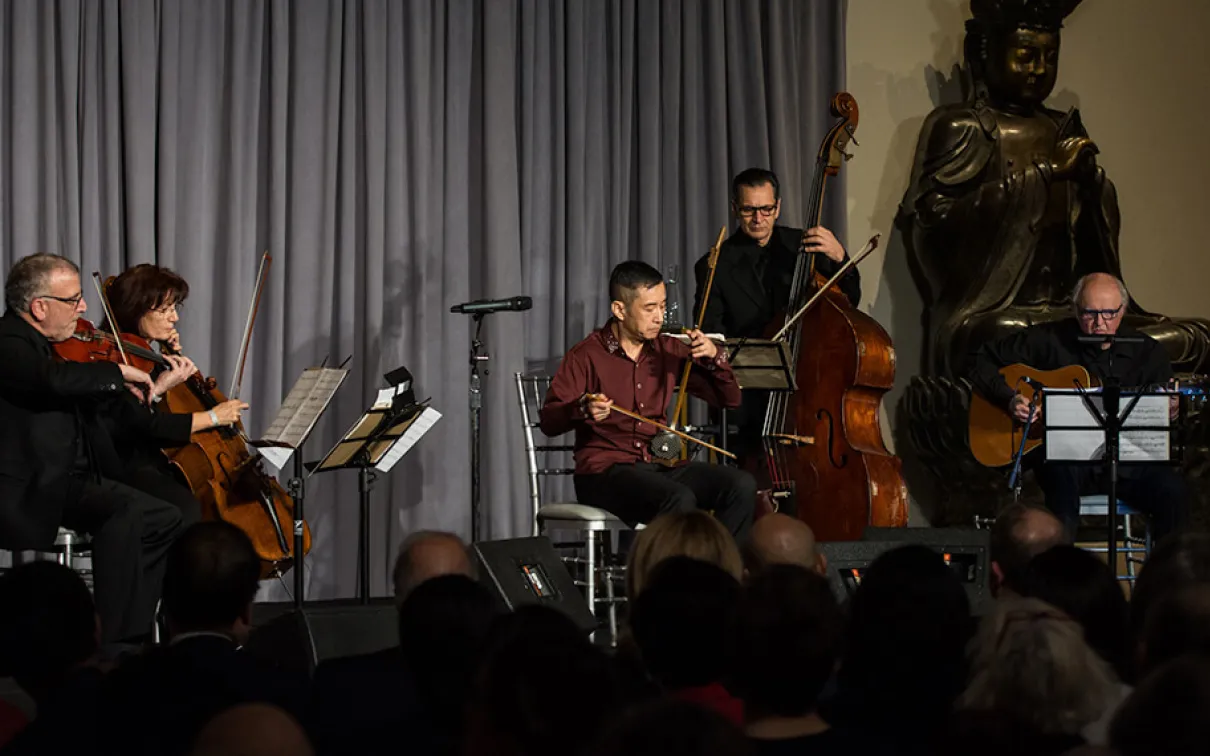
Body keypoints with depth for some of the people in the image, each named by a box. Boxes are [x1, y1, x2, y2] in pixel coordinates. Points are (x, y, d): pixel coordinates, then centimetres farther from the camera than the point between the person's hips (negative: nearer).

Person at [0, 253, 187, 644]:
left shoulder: (46, 345, 15)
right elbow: (54, 378, -36)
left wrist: (151, 390, 12)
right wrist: (118, 371, -24)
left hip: (70, 482, 10)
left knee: (165, 519, 9)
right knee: (125, 509, -29)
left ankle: (132, 632, 10)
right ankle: (110, 637, -20)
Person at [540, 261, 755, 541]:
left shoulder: (668, 350, 12)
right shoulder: (586, 355, -3)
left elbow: (730, 399, 15)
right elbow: (548, 421, -9)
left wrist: (715, 358, -5)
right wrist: (583, 411, -30)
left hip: (661, 466, 6)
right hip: (604, 472, -6)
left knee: (742, 486, -18)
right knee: (679, 499, -34)